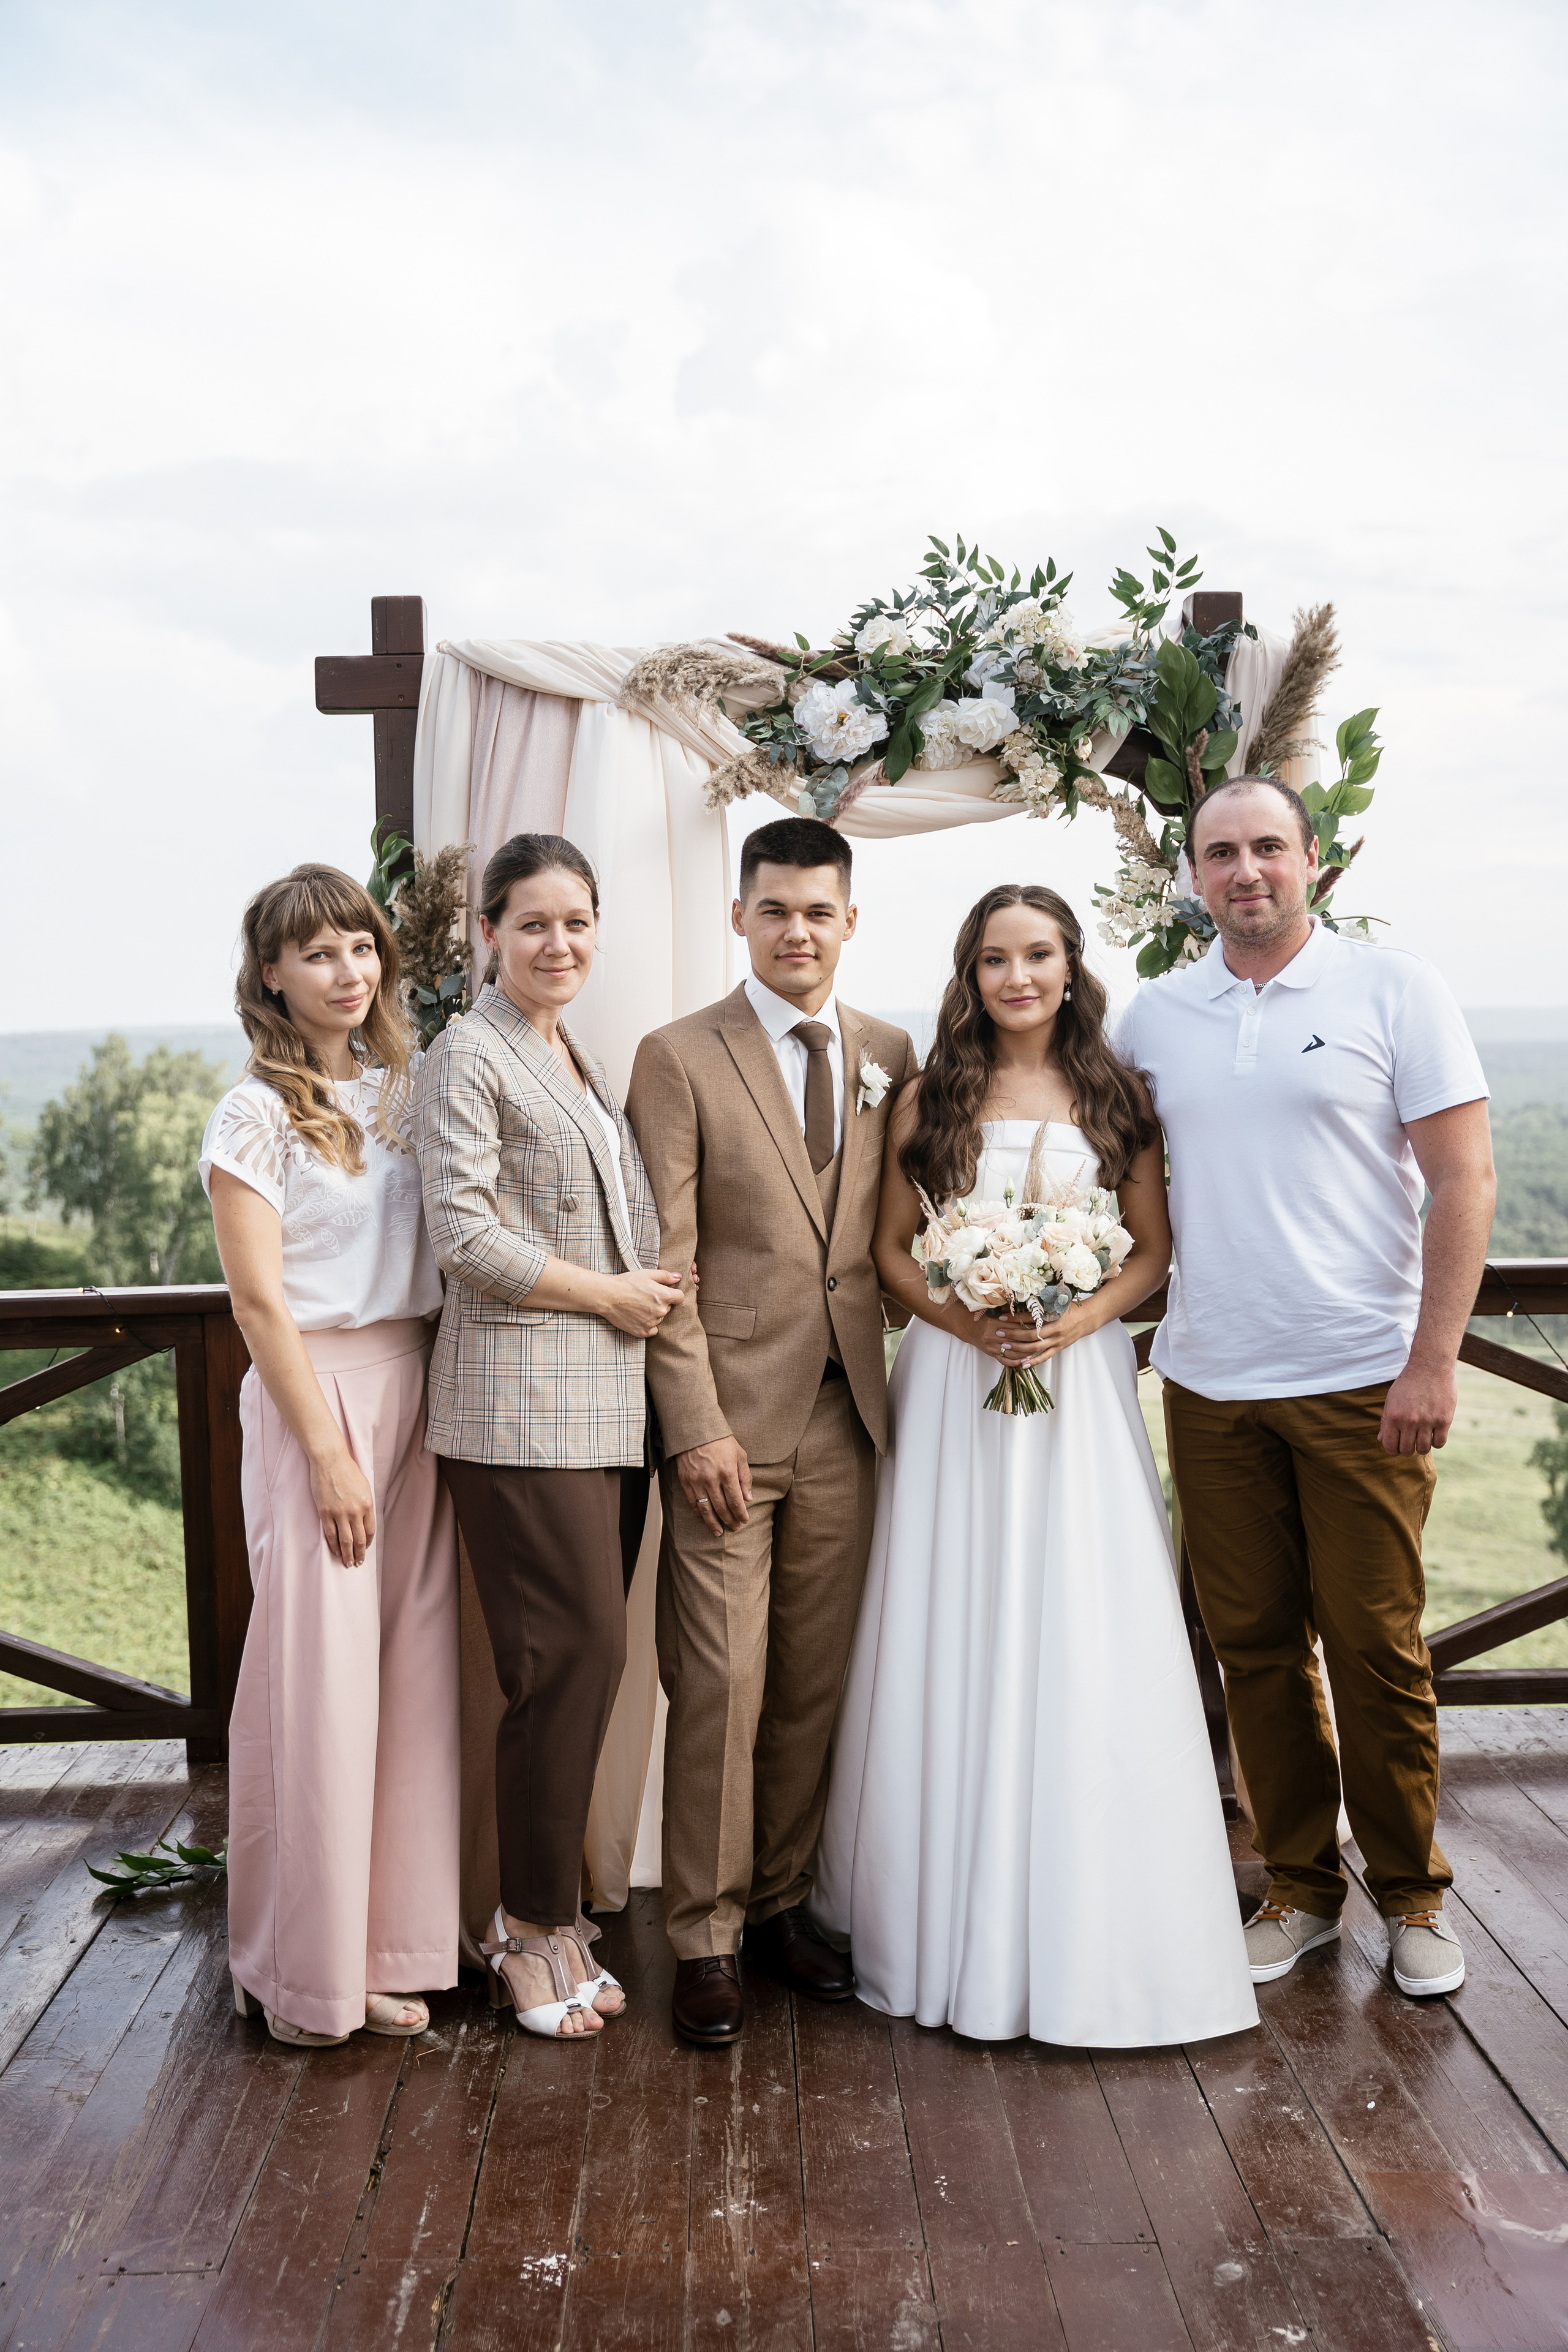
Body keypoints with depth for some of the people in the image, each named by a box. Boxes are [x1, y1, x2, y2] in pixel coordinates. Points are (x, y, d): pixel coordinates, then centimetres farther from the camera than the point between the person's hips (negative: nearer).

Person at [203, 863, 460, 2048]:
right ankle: (303, 1969, 16)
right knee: (320, 1673, 0)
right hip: (316, 1395, -5)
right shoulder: (257, 1115, -5)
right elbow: (260, 1299, -9)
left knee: (414, 1669, 7)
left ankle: (388, 1946, 21)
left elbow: (451, 1253, 12)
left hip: (420, 1393, 5)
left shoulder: (405, 1091, 11)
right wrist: (328, 1452, -12)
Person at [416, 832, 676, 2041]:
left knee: (586, 1658, 8)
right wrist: (607, 1294, -8)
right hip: (524, 1402, -7)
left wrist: (647, 1292, 10)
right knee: (576, 1653, -7)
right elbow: (467, 1235, -14)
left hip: (610, 1399, 8)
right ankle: (534, 1924, 9)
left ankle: (552, 1901, 21)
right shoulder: (469, 1056, -5)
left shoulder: (588, 1060, 20)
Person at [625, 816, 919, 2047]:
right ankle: (707, 1936, 15)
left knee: (815, 1682, 11)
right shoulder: (679, 1057, -2)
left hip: (849, 1417, 4)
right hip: (732, 1416, -4)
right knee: (719, 1685, 0)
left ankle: (781, 1901, 28)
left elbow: (896, 1233, 14)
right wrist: (695, 1425, -12)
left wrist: (903, 1389, 5)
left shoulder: (890, 1054, 10)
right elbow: (666, 1258, -6)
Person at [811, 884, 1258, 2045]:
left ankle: (1087, 1932, 13)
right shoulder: (929, 1099, 6)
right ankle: (959, 1914, 16)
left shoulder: (1116, 1096, 6)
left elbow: (1154, 1249, 5)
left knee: (1082, 1641, -1)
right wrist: (966, 1316, -11)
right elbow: (893, 1249, 6)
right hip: (953, 1380, 0)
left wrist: (1082, 1315, -13)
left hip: (1081, 1376, 0)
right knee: (956, 1641, 3)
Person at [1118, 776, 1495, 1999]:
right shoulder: (1154, 1015, 8)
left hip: (1361, 1381, -3)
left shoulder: (1393, 988, -2)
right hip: (1209, 1383, 3)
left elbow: (1465, 1178, -5)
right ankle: (1300, 1886, 26)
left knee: (1378, 1645, 3)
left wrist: (1432, 1360, -11)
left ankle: (1412, 1894, 22)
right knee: (1255, 1644, 10)